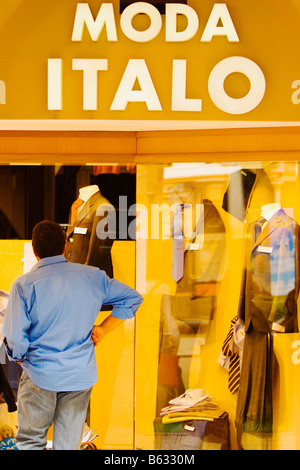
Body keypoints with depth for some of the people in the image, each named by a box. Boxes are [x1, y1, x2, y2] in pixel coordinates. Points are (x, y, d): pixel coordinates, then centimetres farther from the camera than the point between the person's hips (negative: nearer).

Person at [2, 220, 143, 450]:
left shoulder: (24, 284, -12)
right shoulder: (92, 276, -1)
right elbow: (132, 298, 6)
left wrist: (20, 357, 8)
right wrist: (102, 329, 8)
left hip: (40, 376, -3)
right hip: (81, 375, 3)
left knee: (30, 441, 14)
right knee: (68, 444, 13)